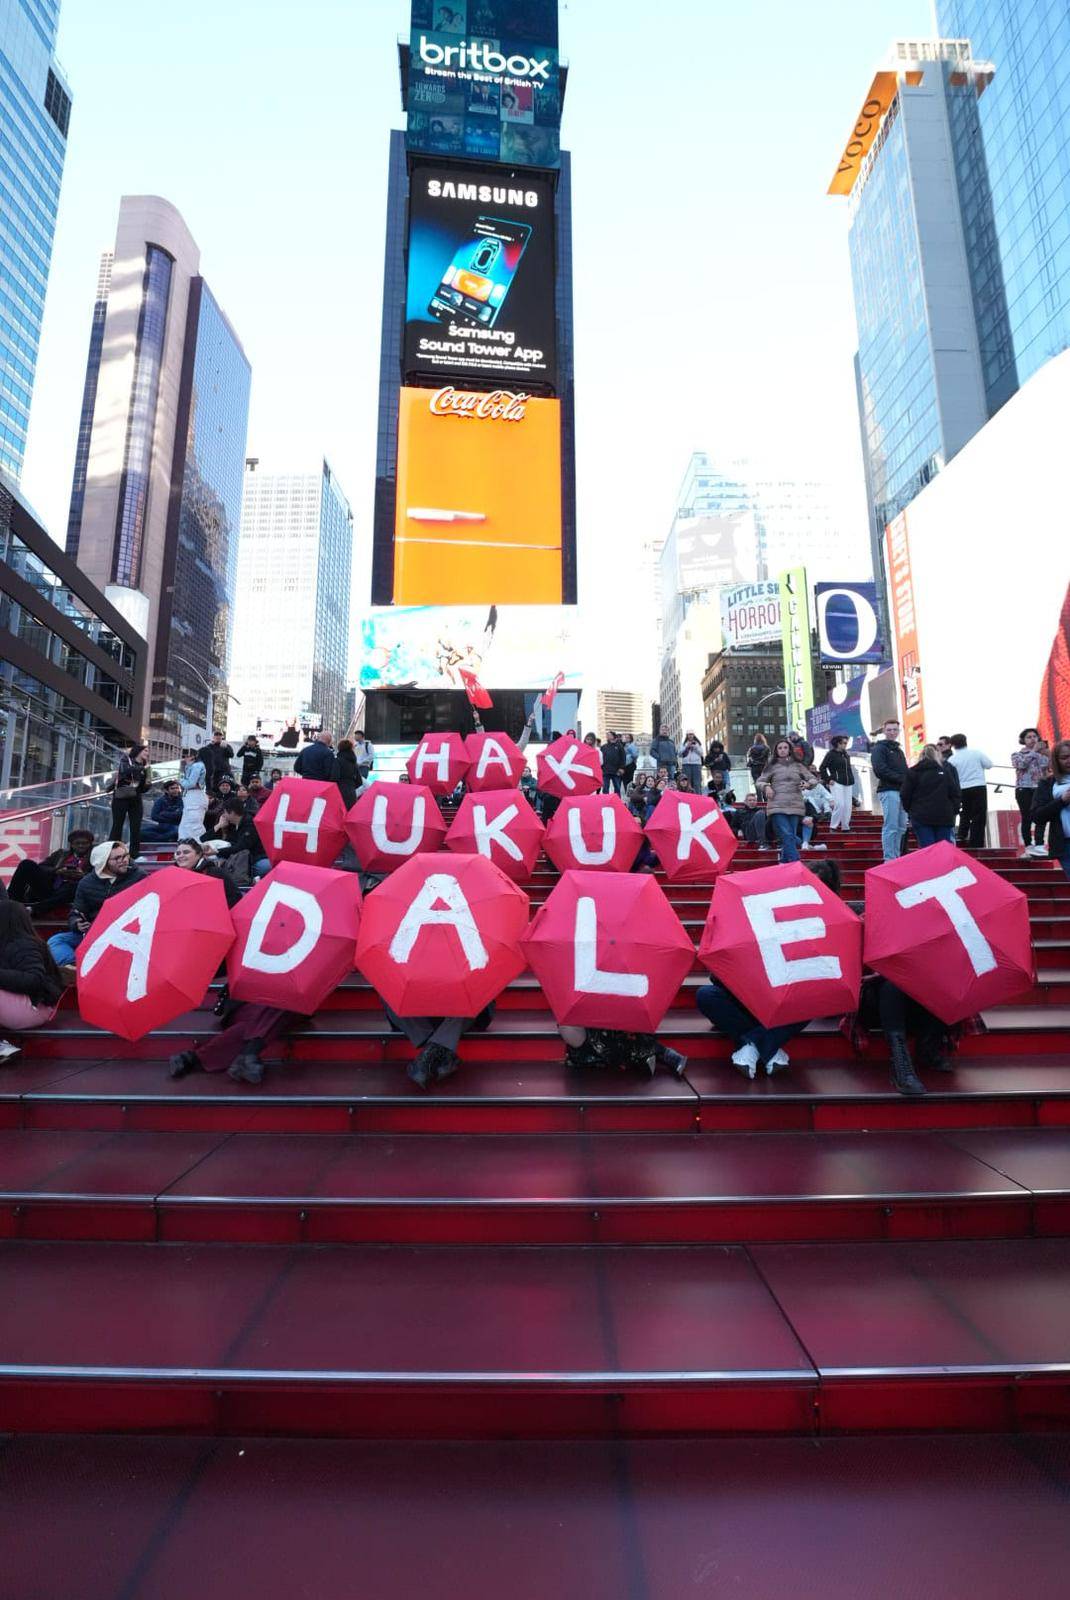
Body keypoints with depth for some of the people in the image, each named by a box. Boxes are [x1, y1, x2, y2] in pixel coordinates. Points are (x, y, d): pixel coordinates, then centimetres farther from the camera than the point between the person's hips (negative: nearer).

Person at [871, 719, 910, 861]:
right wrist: (901, 778, -15)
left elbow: (904, 771, 20)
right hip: (888, 791, -8)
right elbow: (880, 770, -14)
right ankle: (889, 859, -7)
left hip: (901, 791, 8)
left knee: (901, 827, 8)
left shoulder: (898, 750, 25)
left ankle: (897, 857, 15)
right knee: (891, 827, -9)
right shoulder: (880, 748, 0)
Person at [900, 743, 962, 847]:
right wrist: (954, 811, 12)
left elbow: (905, 795, 1)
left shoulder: (913, 772, 3)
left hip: (920, 816, -1)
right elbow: (956, 792, 2)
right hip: (944, 816, 1)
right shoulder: (948, 768, 6)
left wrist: (909, 810, 15)